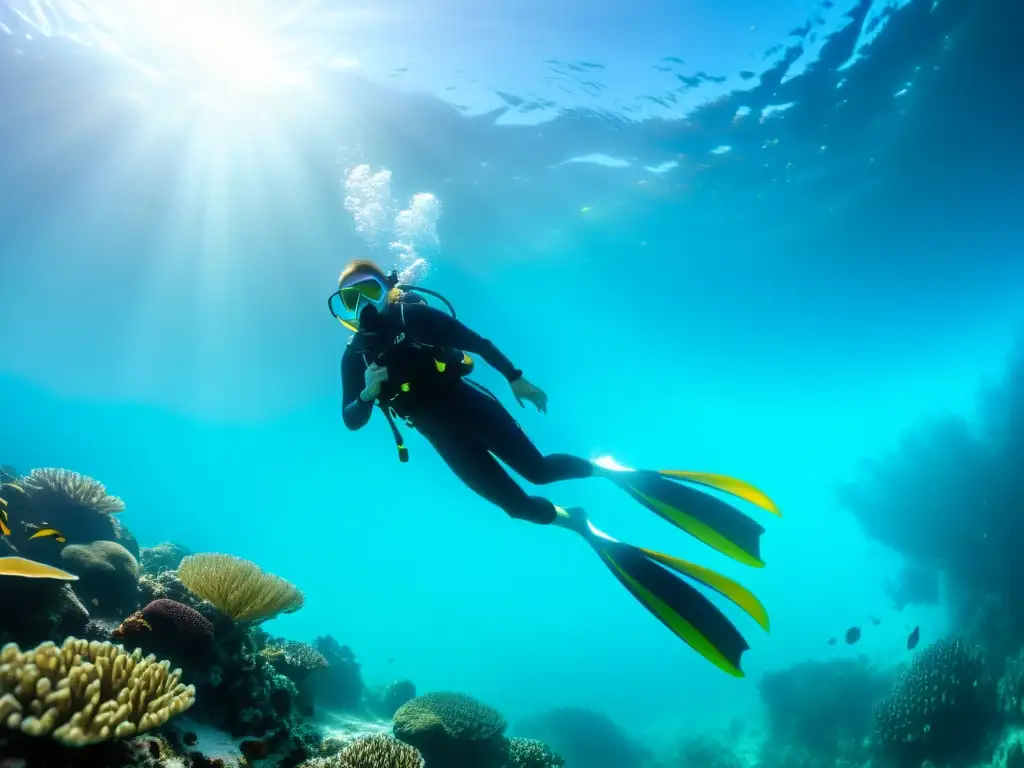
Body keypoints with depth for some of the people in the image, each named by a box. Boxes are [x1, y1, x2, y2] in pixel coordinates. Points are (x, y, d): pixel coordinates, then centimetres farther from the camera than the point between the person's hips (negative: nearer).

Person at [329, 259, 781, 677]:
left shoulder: (415, 314, -2)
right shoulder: (354, 356, 3)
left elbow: (476, 341, 1)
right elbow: (351, 420, 2)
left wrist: (515, 378, -2)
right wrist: (368, 394, -19)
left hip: (466, 402, -2)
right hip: (443, 434, 2)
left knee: (537, 469, -13)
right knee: (514, 503, -4)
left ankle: (613, 471, 9)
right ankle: (585, 529, 14)